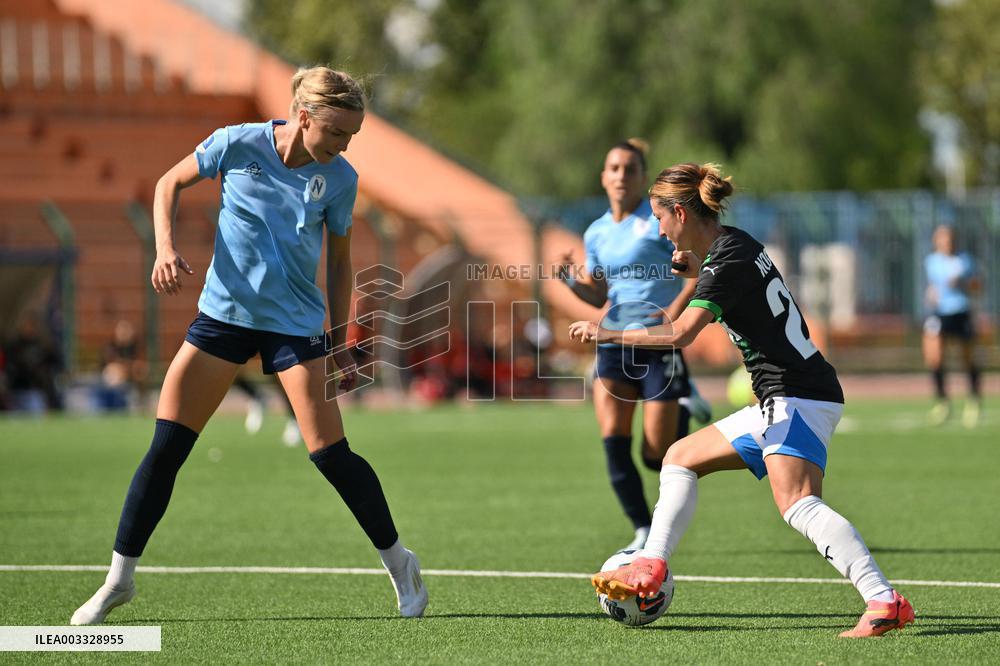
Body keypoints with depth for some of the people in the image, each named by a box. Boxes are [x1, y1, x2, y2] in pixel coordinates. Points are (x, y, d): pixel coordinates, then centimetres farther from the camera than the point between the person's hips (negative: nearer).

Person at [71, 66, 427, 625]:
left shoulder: (340, 179, -7)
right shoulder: (238, 144, -11)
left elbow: (339, 260, 5)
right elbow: (171, 184, 5)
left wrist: (341, 344, 5)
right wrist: (167, 248, -9)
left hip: (296, 323, 0)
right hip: (224, 310, 1)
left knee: (330, 453, -8)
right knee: (166, 446, -4)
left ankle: (399, 562, 11)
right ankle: (120, 578, 5)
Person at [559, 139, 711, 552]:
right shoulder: (596, 233, 11)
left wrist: (677, 308, -20)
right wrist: (572, 280, -3)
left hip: (659, 341, -5)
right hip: (614, 341, 5)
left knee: (657, 459, -3)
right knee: (613, 441, -13)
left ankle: (685, 404, 31)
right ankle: (644, 532, -2)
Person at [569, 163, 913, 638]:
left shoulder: (729, 260, -14)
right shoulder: (732, 244, 15)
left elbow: (681, 334, -25)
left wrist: (606, 333, -17)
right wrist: (691, 266, 22)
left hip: (797, 397, -11)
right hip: (782, 403, 11)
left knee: (798, 506, -26)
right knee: (681, 457, 18)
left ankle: (884, 602, -36)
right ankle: (650, 569, 13)